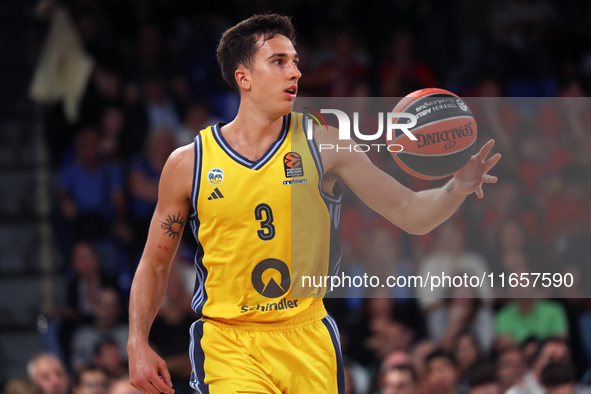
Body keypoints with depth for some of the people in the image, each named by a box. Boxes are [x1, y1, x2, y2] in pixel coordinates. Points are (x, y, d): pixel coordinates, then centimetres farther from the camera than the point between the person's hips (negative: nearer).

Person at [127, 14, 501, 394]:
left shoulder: (323, 145, 1)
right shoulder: (188, 163, 0)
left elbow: (411, 214, 2)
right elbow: (155, 264, 9)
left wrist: (456, 189, -18)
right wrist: (138, 344, -2)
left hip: (308, 342, 2)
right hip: (229, 342, -2)